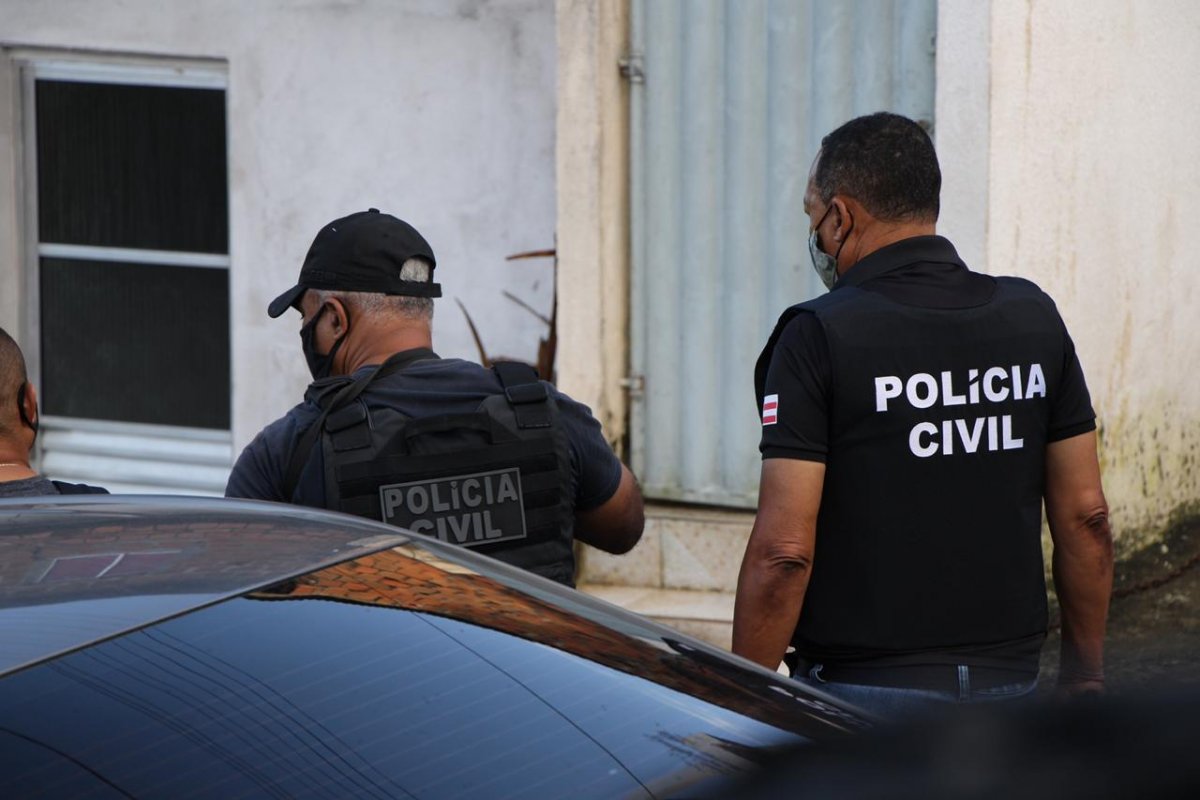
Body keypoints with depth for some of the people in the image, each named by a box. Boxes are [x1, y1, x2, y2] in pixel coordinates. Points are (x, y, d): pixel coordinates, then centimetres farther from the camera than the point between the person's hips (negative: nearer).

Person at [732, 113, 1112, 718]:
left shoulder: (820, 335, -10)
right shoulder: (1034, 316, 6)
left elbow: (784, 549, -14)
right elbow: (1085, 515, 8)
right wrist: (1085, 671, 18)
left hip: (863, 686, -5)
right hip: (1008, 680, 5)